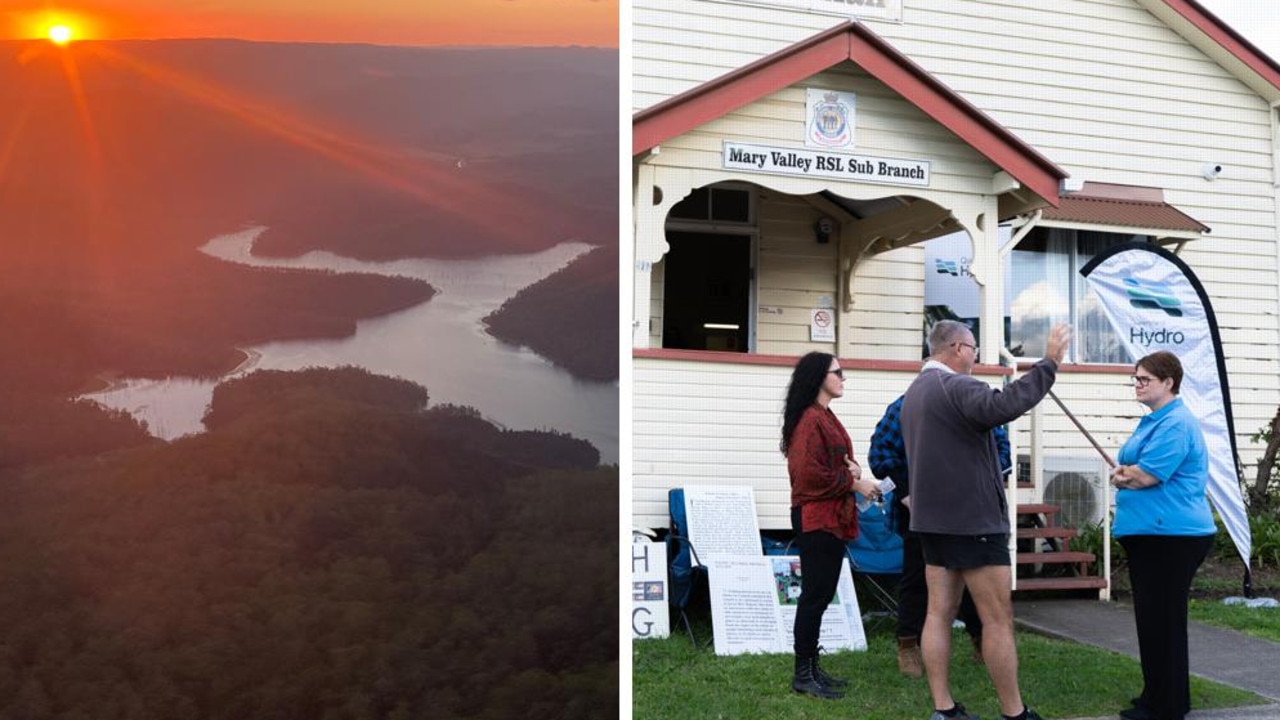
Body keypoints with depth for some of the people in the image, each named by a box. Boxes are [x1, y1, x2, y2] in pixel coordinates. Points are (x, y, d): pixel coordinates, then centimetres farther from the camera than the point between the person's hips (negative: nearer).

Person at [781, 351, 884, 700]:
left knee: (821, 594, 13)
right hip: (816, 518, -10)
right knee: (815, 594, -6)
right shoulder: (810, 419, -15)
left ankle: (811, 669, 20)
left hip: (832, 517, 10)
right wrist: (853, 483, -14)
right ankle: (803, 675, 1)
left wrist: (851, 468, 3)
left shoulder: (826, 418, 17)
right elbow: (809, 473, -21)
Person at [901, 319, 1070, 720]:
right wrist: (1049, 363, -30)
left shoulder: (915, 391, 16)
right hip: (971, 519, -9)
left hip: (934, 518, 9)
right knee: (998, 619, -2)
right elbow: (1004, 406, -34)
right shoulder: (955, 386, -15)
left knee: (939, 613, 6)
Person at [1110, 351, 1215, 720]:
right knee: (1153, 618, 18)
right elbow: (1128, 468, 19)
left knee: (1162, 620, -2)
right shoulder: (1153, 420, 17)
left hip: (1171, 537, -10)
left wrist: (1121, 475, -1)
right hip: (1149, 533, 11)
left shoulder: (1175, 424, -17)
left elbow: (1144, 476, -22)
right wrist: (1127, 474, -4)